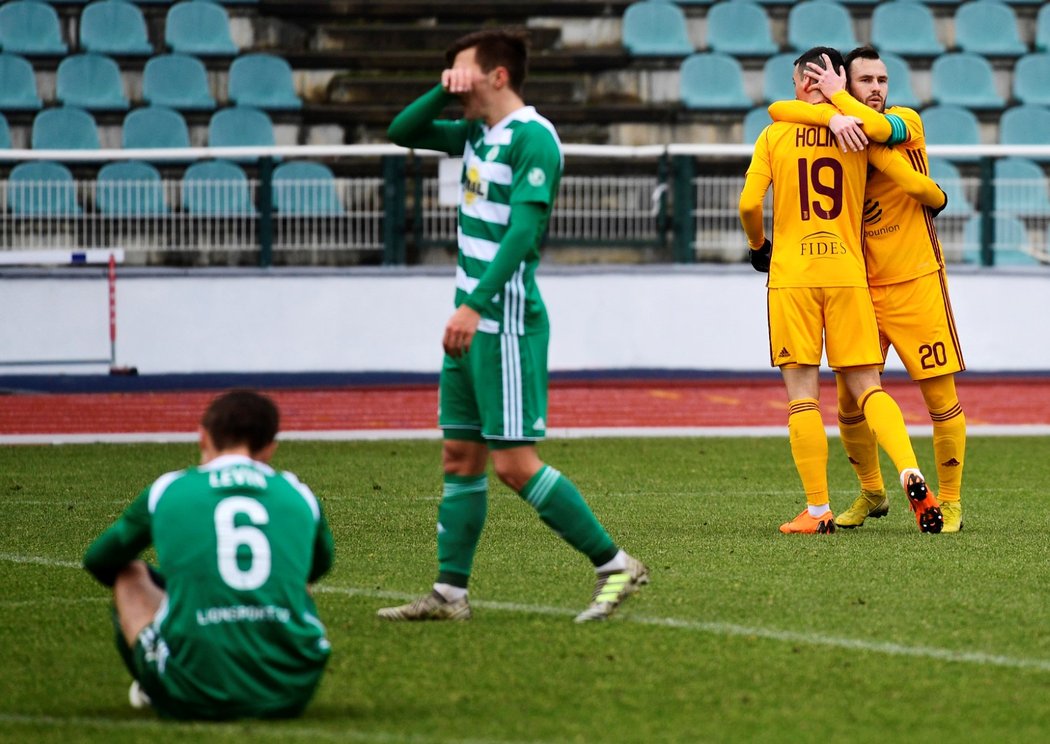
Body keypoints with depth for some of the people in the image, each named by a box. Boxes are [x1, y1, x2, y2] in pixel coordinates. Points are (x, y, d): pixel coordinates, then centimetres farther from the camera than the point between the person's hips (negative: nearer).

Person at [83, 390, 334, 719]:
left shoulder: (168, 490, 7)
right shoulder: (299, 495, 12)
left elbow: (98, 561, 25)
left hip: (194, 697, -2)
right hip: (289, 696, 2)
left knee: (129, 574, 25)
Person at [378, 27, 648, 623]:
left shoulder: (532, 137, -14)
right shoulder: (477, 133, 13)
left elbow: (522, 232, -22)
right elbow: (402, 133, 23)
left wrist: (475, 306, -29)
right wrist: (443, 93, 5)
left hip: (506, 322, -10)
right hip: (473, 322, 10)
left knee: (514, 462, -11)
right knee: (460, 457, 9)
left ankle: (616, 566, -4)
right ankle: (450, 592, 12)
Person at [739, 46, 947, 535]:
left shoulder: (775, 135, 3)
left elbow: (749, 204, -5)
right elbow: (914, 184, 1)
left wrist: (758, 245, 15)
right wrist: (939, 199, 24)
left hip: (791, 274, -1)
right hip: (847, 272, 1)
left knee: (802, 394, 2)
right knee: (868, 388, 6)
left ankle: (818, 510, 0)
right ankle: (911, 475, -16)